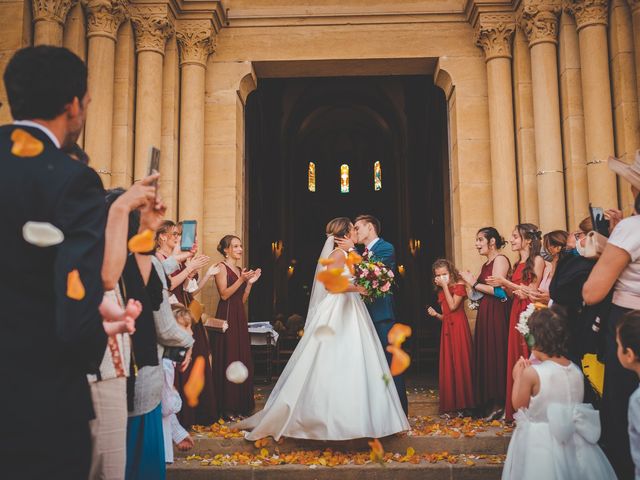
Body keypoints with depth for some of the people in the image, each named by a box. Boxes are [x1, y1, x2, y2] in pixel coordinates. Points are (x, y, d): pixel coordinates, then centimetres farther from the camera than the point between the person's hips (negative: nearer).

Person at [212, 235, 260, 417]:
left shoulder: (241, 270, 17)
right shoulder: (222, 267, -3)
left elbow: (243, 300, 14)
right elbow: (224, 294, -13)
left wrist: (250, 282, 4)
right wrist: (241, 280, -18)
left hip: (240, 317, 8)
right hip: (227, 316, -7)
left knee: (243, 358, 7)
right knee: (228, 359, -6)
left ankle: (242, 404, 15)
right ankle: (227, 407, 0)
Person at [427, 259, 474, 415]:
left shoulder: (459, 286, -1)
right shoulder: (441, 292, 17)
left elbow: (453, 306, -15)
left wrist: (445, 286, -11)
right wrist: (436, 315, -2)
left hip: (459, 328, -6)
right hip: (447, 330, 6)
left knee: (461, 363, -5)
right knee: (448, 366, 4)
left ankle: (462, 404, 1)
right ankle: (451, 404, 10)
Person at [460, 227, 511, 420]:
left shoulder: (500, 260, -8)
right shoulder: (486, 264, 20)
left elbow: (497, 290, -19)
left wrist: (474, 283, -11)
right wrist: (472, 282, 5)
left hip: (496, 314, -9)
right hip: (484, 314, 9)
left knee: (495, 355, -5)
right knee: (485, 356, 9)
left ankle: (499, 404, 2)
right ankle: (489, 403, 16)